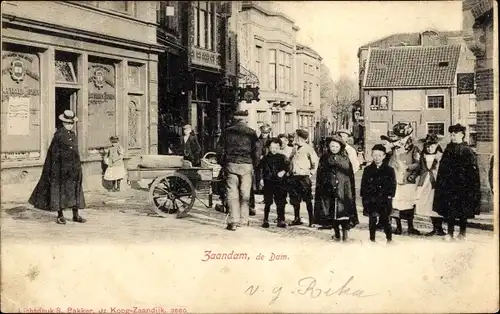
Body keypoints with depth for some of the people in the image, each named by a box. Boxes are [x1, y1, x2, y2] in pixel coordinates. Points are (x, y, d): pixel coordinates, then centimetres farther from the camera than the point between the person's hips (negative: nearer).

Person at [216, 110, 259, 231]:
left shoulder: (227, 132, 5)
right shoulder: (251, 133, 4)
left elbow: (220, 150, 5)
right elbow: (256, 151, 2)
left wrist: (223, 164, 15)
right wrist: (254, 165, 14)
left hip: (231, 165, 0)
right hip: (246, 165, 0)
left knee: (232, 193, 0)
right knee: (245, 193, 9)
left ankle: (233, 221, -5)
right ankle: (244, 220, 14)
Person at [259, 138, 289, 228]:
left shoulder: (282, 157, 7)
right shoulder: (265, 158, 9)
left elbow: (287, 166, -1)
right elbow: (261, 169, 11)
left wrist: (283, 171, -19)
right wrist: (261, 179, 2)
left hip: (280, 183, 0)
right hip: (268, 183, 0)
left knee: (280, 203, 1)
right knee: (267, 202, 3)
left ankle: (281, 221, 9)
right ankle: (266, 220, 11)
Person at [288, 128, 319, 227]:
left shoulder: (308, 148, -7)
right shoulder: (295, 148, 13)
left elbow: (315, 162, -7)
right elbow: (290, 160, 22)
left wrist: (311, 172, -8)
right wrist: (289, 171, 13)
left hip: (304, 177, -7)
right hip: (293, 177, 7)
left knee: (307, 200, -2)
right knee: (295, 199, 11)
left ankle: (311, 220, 4)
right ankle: (297, 219, 22)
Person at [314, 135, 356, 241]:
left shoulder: (345, 159, 5)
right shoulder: (324, 158, 5)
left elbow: (350, 175, 5)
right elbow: (319, 174, 4)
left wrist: (352, 191, 2)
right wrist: (320, 188, -2)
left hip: (343, 189, -1)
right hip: (329, 189, 1)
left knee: (344, 210, -8)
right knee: (332, 211, 3)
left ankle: (345, 232, -1)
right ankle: (337, 233, 14)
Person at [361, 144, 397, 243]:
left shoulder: (389, 170, 3)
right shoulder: (368, 170, 6)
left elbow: (393, 185, 5)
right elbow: (363, 185, 7)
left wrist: (389, 196, -5)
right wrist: (364, 199, 1)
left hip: (384, 200, -1)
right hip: (371, 200, 1)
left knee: (385, 219, 0)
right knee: (372, 220, 6)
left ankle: (389, 238, 13)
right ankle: (372, 238, 16)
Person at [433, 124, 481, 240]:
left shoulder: (467, 150, -4)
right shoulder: (448, 149, 8)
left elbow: (473, 169, -7)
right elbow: (443, 166, 8)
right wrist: (442, 183, 3)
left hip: (463, 185, -3)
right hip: (450, 184, 3)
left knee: (463, 208, 5)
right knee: (450, 208, 3)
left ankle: (462, 232, 15)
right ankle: (450, 232, 10)